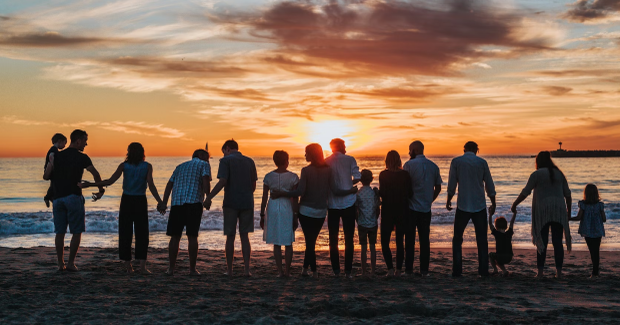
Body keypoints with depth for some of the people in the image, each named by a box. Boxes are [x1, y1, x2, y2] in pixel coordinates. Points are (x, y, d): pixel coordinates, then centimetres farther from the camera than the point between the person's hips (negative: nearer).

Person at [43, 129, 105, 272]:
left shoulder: (56, 156, 9)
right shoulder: (82, 158, -2)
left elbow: (46, 176, 6)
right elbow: (95, 174, -12)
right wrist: (101, 190, 2)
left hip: (58, 197, 4)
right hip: (74, 197, -4)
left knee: (60, 232, 9)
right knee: (76, 232, 3)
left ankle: (60, 264, 10)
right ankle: (71, 263, 0)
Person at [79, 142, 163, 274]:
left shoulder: (124, 165, -2)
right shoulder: (147, 166, -3)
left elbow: (110, 181, -10)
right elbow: (151, 185, -14)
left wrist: (90, 184, -3)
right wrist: (160, 202, -15)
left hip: (126, 201, 1)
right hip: (141, 201, -1)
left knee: (125, 233, 8)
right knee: (142, 234, 2)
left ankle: (128, 265, 8)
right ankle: (142, 265, -9)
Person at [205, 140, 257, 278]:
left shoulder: (226, 160, -4)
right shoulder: (249, 161, 10)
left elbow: (222, 182, -15)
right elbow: (253, 185, 12)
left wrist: (208, 198, -12)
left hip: (231, 203, -3)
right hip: (247, 203, 4)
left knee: (230, 237, 4)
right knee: (244, 236, 8)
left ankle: (229, 270, 9)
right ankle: (247, 269, 3)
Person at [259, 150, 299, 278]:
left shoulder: (268, 177, -1)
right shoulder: (293, 177, -5)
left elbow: (264, 198, 1)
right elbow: (294, 199, -6)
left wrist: (262, 215, 8)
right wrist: (295, 216, -1)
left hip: (273, 209, 1)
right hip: (287, 209, -1)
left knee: (276, 243, 8)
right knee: (288, 243, 10)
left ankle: (280, 271, 6)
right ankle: (287, 271, 12)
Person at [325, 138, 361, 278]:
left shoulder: (325, 162, 2)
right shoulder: (349, 159, -2)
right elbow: (357, 177, -11)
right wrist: (349, 184, 7)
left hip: (332, 205, 2)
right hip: (348, 203, -1)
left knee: (333, 238, 10)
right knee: (349, 239, 6)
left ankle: (336, 270, 10)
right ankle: (348, 270, 4)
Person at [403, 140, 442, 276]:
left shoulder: (409, 165, -8)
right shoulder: (433, 166, 6)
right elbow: (438, 188, 10)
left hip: (411, 207, -4)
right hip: (426, 209, 4)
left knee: (409, 239, 4)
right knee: (424, 239, 8)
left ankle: (408, 269, 6)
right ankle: (424, 270, 8)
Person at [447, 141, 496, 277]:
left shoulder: (456, 162, -1)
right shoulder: (482, 162, 2)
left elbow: (452, 185, -1)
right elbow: (489, 186, 6)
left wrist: (449, 200, 15)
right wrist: (493, 204, 16)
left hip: (463, 206, -1)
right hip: (479, 206, 1)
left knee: (457, 239, 8)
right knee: (482, 240, 9)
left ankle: (457, 271, 3)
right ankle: (483, 271, 7)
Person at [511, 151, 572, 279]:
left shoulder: (537, 174, -2)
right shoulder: (559, 173, 13)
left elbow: (525, 192, -6)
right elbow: (567, 194, 12)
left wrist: (514, 205, 4)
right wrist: (569, 211, 20)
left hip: (543, 211, -3)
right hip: (558, 211, 4)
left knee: (542, 242, 0)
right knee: (557, 242, 5)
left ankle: (540, 272, -2)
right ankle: (559, 272, 4)